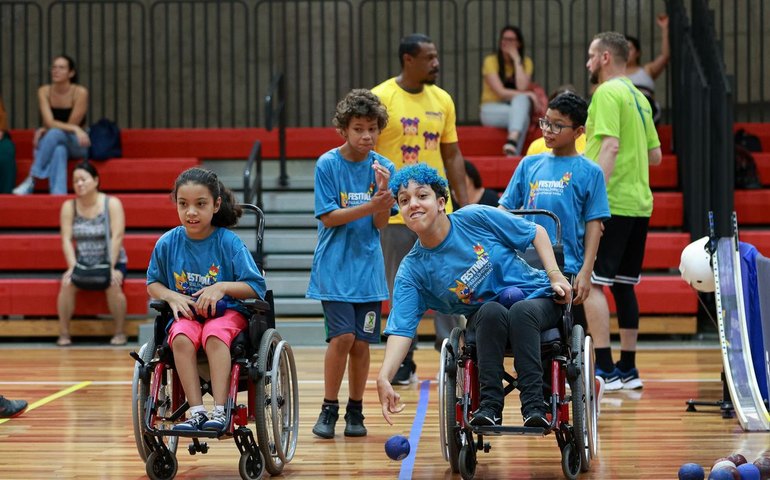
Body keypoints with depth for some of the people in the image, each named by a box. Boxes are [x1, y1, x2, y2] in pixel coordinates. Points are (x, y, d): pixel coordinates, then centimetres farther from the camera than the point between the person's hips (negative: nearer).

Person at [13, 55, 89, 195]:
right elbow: (49, 122, -17)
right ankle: (58, 194, -49)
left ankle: (32, 179, -36)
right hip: (52, 143, 2)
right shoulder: (44, 91, -5)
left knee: (55, 133, -36)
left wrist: (44, 130, -12)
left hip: (76, 146, -2)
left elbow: (72, 124, -13)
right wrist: (75, 129, -32)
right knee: (59, 150, -37)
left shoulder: (80, 92, -14)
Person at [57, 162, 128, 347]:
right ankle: (64, 334, -18)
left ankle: (120, 333, -15)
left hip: (111, 262, -2)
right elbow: (66, 239, -6)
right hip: (82, 263, 2)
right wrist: (72, 267, -20)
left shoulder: (112, 203, -7)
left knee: (113, 285, -33)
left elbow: (117, 236, -15)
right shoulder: (69, 207, 1)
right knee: (67, 284, -28)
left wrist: (110, 267, -24)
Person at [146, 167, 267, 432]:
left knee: (215, 335, -36)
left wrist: (222, 287, -22)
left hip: (227, 312, -2)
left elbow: (256, 286, -7)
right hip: (186, 314, 2)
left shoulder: (229, 242, -8)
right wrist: (172, 297, -8)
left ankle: (220, 410, -38)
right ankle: (197, 411, -34)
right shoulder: (168, 243, -1)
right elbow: (153, 284, 13)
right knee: (181, 338, -33)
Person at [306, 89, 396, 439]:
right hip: (334, 268, -3)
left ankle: (355, 411, 17)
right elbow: (328, 217, -10)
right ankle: (329, 409, 0)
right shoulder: (327, 164, -7)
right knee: (342, 336, -13)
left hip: (367, 266, 3)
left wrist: (384, 193, -20)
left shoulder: (383, 167, 2)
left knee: (361, 341, 3)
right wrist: (369, 206, -22)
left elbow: (380, 224, -1)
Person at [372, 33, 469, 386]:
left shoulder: (442, 100, 8)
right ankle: (404, 362, 13)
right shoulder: (380, 99, -6)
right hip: (396, 211, -3)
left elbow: (452, 155, 13)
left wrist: (464, 205, 8)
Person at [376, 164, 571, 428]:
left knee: (521, 311, -35)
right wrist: (384, 378, -32)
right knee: (492, 311, -34)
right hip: (485, 320, 1)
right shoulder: (412, 270, -10)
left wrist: (555, 275, -12)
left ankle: (534, 406, -39)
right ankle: (490, 405, -32)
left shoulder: (476, 218, -13)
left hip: (536, 299, -1)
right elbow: (401, 329, -16)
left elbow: (536, 232, -1)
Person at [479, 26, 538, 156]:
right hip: (492, 110, -3)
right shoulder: (491, 61, -5)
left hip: (516, 107, 3)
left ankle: (512, 139, -50)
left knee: (522, 99, -34)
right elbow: (500, 92, -14)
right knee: (523, 116, -33)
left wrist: (517, 60, -12)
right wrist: (527, 94, -20)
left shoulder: (526, 62, 3)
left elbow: (522, 88, -15)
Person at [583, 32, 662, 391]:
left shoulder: (608, 93, -9)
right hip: (638, 203, 9)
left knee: (591, 283, -9)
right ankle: (628, 369, 15)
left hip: (611, 204, -9)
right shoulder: (638, 97, 18)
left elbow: (611, 146, -21)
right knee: (623, 285, 13)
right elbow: (655, 155, 21)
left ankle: (605, 370, -14)